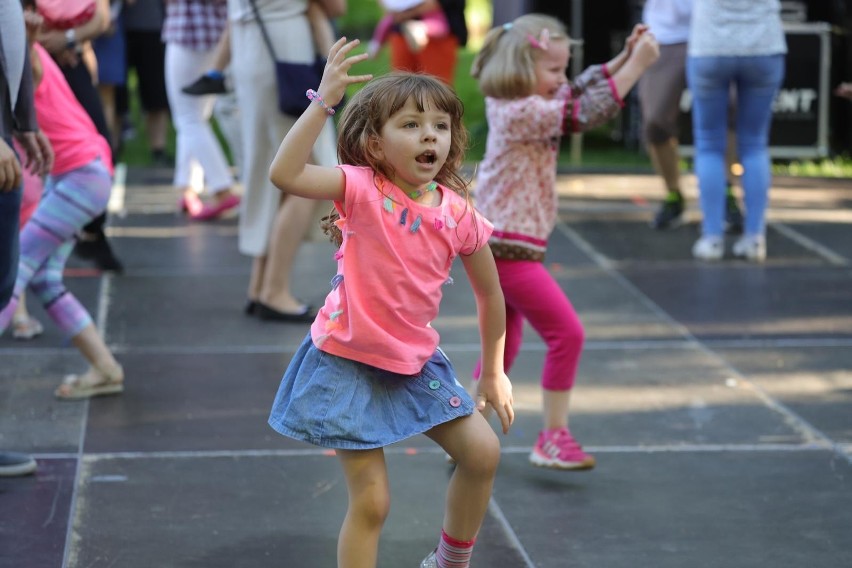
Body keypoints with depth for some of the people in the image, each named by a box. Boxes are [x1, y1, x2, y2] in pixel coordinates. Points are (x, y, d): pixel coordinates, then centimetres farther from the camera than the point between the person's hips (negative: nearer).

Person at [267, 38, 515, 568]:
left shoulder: (459, 214, -6)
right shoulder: (362, 188, -17)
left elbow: (490, 293, 8)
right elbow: (284, 173, -34)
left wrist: (493, 370, 15)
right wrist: (324, 100, -39)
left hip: (416, 362, 5)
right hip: (349, 364, -5)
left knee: (483, 452, 8)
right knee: (372, 500, -4)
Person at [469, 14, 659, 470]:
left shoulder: (511, 104, 9)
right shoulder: (525, 113, -20)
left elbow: (580, 91, 15)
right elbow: (585, 113, -21)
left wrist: (625, 56, 6)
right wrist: (637, 65, -19)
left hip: (496, 245, 11)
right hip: (511, 249, -11)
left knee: (505, 343, 21)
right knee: (567, 333, -5)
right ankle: (553, 439, 3)